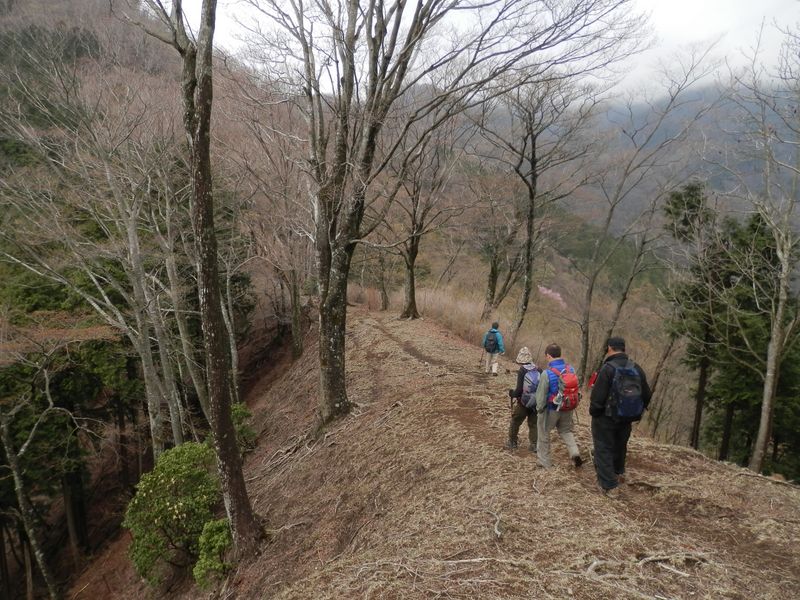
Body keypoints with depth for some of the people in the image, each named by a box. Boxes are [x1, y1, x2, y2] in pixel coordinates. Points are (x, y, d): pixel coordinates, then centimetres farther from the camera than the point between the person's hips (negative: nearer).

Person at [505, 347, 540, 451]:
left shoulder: (522, 371, -17)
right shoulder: (539, 370, -5)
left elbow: (519, 390, -21)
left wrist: (512, 393, -2)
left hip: (523, 403, -3)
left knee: (515, 422, 16)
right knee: (533, 424, 16)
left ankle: (512, 442, 27)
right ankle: (533, 445, 14)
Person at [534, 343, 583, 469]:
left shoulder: (547, 373, -24)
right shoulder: (571, 369, -7)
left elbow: (541, 395, -17)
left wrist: (539, 408, 1)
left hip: (551, 410, -5)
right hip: (567, 409, 5)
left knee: (544, 434, 14)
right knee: (566, 431, 25)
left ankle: (545, 462, 25)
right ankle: (575, 453, 4)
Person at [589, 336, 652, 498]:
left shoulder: (607, 369, -22)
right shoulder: (637, 369, -2)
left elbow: (597, 397, -23)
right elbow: (646, 396, 6)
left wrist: (594, 412, -6)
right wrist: (636, 413, 17)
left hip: (606, 418, -6)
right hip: (626, 419, 7)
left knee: (604, 450, 6)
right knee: (620, 446, 26)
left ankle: (610, 486, 5)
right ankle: (619, 473, 47)